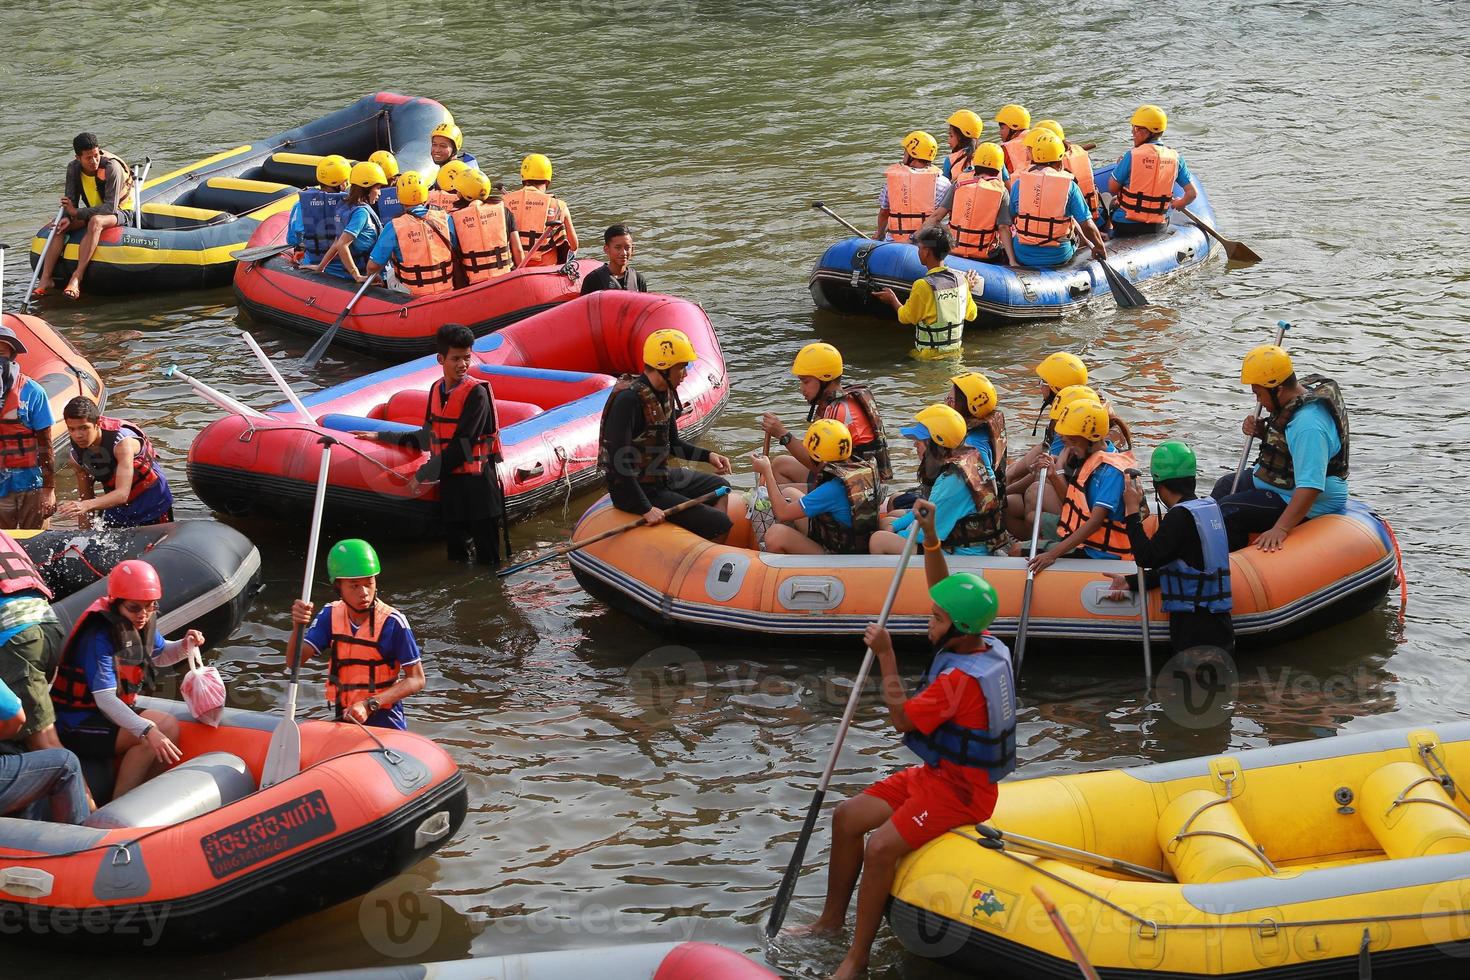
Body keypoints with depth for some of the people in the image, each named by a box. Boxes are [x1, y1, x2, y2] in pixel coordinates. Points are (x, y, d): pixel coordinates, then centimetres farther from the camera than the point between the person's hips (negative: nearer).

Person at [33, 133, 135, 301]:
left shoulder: (112, 167, -25)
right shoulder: (74, 169, -7)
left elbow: (111, 207, -29)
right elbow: (71, 201, -4)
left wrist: (76, 212, -30)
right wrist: (68, 217, -28)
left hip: (119, 213, -6)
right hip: (93, 211, 7)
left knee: (95, 221, -38)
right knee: (60, 225, -15)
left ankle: (76, 278, -46)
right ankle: (45, 278, -24)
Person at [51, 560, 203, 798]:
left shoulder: (142, 625, 1)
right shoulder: (99, 637, -24)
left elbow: (159, 655, 24)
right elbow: (105, 698, -31)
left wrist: (185, 646, 1)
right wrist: (148, 731, -41)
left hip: (109, 713, 9)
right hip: (76, 723, -9)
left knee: (169, 727, -8)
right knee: (150, 739, -24)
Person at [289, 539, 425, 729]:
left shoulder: (392, 622, -14)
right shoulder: (331, 615, 2)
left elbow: (416, 680, -11)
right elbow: (294, 662, -3)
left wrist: (369, 705, -21)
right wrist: (298, 626, -23)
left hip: (386, 725, -4)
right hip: (343, 721, 4)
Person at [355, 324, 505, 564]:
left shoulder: (477, 393, -13)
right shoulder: (437, 390, 10)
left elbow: (462, 445, -17)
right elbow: (429, 437, 22)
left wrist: (423, 475, -12)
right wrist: (382, 437, 26)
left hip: (477, 484, -6)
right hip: (449, 484, 6)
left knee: (488, 560, -4)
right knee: (456, 557, 8)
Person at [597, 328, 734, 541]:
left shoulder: (665, 393, 5)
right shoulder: (629, 399, -25)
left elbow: (672, 443, 19)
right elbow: (619, 459, -28)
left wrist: (708, 456, 4)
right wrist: (645, 509, -28)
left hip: (660, 475, 11)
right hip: (634, 490, -11)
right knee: (720, 525, -13)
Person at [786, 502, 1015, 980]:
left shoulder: (962, 677, -28)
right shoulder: (982, 644, -1)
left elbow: (901, 717, -22)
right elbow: (944, 590, 11)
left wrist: (885, 656, -16)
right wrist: (930, 536, 2)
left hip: (960, 790, -11)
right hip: (936, 774, 11)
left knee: (880, 847, -26)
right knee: (847, 816, 7)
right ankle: (833, 917, 19)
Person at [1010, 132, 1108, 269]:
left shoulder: (1019, 183, -4)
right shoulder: (1069, 186, -9)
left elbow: (1010, 220, 5)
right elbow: (1087, 226, -8)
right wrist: (1100, 247, 9)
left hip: (1023, 258, 2)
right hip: (1058, 258, -1)